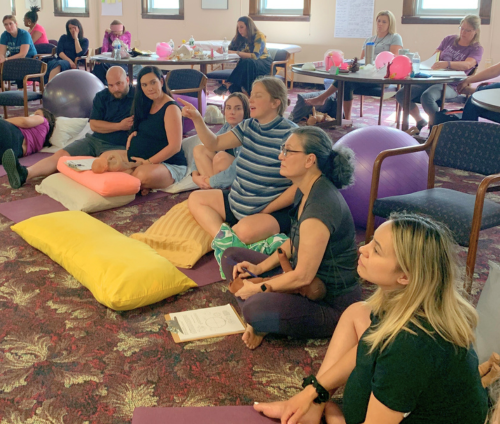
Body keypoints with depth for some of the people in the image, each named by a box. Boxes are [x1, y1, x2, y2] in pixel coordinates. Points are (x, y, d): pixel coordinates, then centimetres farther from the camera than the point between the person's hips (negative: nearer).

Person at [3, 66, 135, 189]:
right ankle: (25, 174, -36)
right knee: (61, 154, -18)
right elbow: (94, 125, 5)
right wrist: (119, 126, -6)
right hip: (95, 140, 4)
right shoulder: (101, 97, 13)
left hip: (119, 146, -4)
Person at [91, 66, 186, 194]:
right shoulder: (146, 104, 10)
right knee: (105, 157, 1)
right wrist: (134, 133, 2)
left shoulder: (171, 108, -15)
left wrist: (147, 162, -21)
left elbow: (175, 146, -22)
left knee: (143, 175, -39)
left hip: (168, 164, -9)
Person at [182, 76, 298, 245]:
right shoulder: (248, 126, 6)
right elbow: (214, 144, 10)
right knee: (195, 198, 5)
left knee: (246, 230, -39)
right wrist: (197, 119, -7)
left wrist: (265, 211, -18)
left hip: (272, 211, -9)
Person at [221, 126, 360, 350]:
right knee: (231, 256, 11)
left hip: (332, 304, -10)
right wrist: (259, 268, 5)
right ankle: (257, 321, -5)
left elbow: (303, 276, -26)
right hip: (308, 283, 10)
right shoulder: (307, 190, 2)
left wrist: (258, 288, -13)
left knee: (256, 311, -37)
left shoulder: (321, 205, -29)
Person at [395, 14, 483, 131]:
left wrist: (447, 64, -37)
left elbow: (467, 65, -19)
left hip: (451, 86, -6)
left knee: (427, 96, -37)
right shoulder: (449, 39, 17)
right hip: (432, 79, 6)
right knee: (401, 95, -15)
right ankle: (420, 122, 6)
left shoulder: (476, 49, 1)